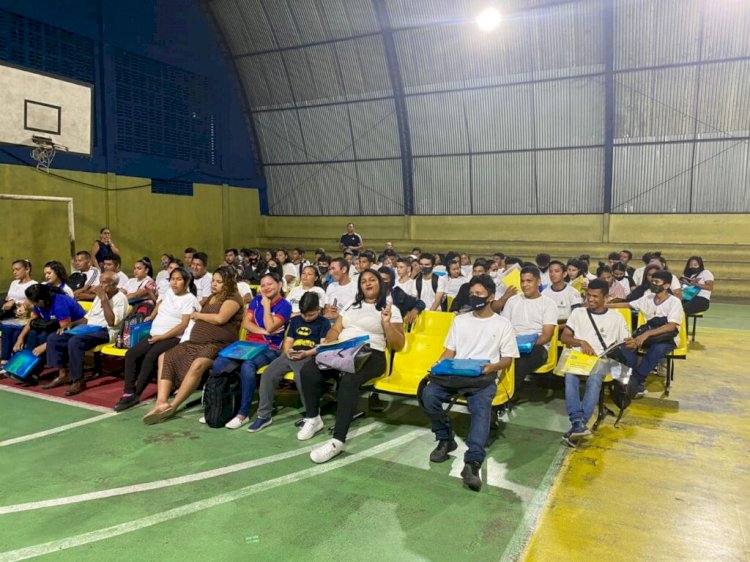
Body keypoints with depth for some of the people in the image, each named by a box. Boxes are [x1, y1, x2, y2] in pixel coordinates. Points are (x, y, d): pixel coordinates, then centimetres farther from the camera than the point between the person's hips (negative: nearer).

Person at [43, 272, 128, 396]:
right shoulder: (100, 296, 19)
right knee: (53, 338, -3)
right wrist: (70, 324, 7)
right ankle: (63, 374, 1)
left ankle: (78, 381, -21)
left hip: (105, 331, -9)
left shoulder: (120, 298, -7)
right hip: (88, 328, 9)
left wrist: (104, 299, -18)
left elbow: (111, 322, -20)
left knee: (74, 342, -33)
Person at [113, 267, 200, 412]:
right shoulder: (169, 292, 16)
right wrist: (151, 316, 34)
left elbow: (183, 325, -15)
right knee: (131, 354, -12)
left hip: (173, 338, -7)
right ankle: (128, 393, -15)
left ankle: (136, 393, -20)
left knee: (150, 357, -30)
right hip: (154, 335, 7)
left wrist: (162, 337, -17)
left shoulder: (190, 299, -7)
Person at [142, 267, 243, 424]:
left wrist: (198, 315, -2)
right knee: (165, 357, -9)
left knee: (197, 364, -36)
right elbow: (196, 320, 23)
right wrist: (195, 317, 0)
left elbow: (220, 318, -17)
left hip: (217, 344, -9)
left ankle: (173, 406, -25)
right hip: (196, 341, 9)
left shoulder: (233, 298, -1)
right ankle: (161, 402, -21)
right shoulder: (211, 298, 26)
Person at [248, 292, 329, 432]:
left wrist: (305, 353, -19)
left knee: (300, 377, -36)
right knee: (267, 374, -17)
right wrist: (287, 351, -6)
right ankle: (264, 415, -8)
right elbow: (288, 340, 18)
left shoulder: (323, 323, 7)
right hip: (290, 355, 5)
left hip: (309, 356, -5)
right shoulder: (295, 320, 22)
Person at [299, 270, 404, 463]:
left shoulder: (391, 309, 9)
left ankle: (338, 440, -37)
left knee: (348, 380, -38)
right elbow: (335, 329, 20)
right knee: (308, 370, -23)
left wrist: (387, 323, -12)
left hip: (370, 355, -5)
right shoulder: (351, 306, 24)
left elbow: (398, 345, 3)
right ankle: (313, 418, -1)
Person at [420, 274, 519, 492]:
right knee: (428, 395, -25)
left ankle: (473, 462, -45)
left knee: (481, 409, -35)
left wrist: (492, 367, -17)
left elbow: (508, 359, 5)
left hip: (485, 378, -3)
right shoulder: (460, 320, 20)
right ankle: (445, 439, -3)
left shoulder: (503, 324, 10)